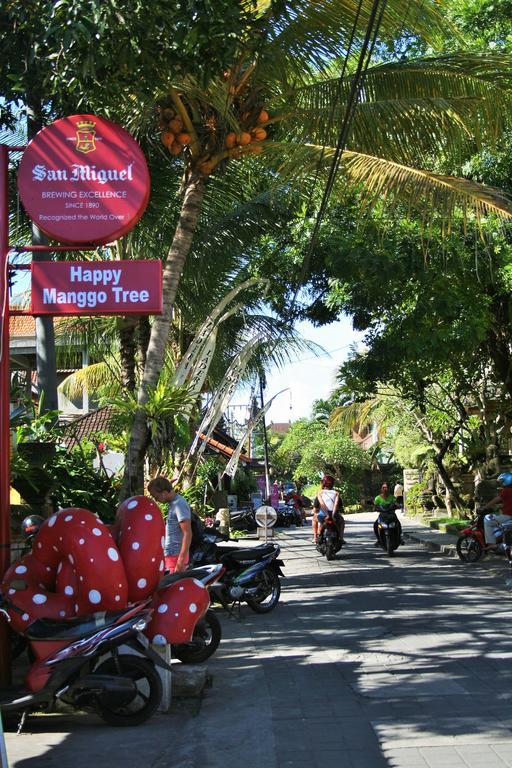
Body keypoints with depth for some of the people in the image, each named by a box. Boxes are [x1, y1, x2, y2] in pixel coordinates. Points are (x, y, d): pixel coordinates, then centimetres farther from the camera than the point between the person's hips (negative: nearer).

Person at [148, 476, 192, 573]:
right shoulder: (172, 503, 13)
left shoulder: (179, 504, -17)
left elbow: (188, 534, -21)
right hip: (170, 555, 9)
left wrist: (181, 561, -24)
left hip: (176, 556, -9)